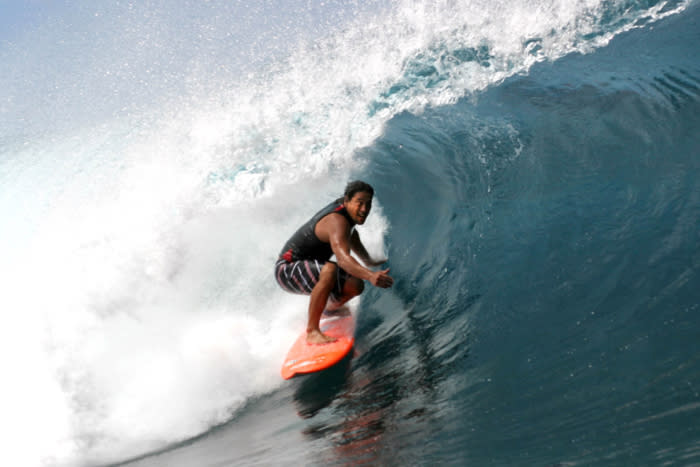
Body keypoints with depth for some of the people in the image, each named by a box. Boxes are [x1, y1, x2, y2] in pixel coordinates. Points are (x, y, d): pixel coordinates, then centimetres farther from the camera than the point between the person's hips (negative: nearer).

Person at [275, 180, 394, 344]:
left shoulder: (348, 211, 3)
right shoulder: (337, 221, -27)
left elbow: (351, 235, 27)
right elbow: (343, 258, -45)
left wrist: (369, 261, 38)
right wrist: (370, 276, -59)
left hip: (310, 268, 10)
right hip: (288, 270, -10)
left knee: (355, 285, -8)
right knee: (329, 270, -39)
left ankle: (326, 311, 24)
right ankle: (312, 331, -32)